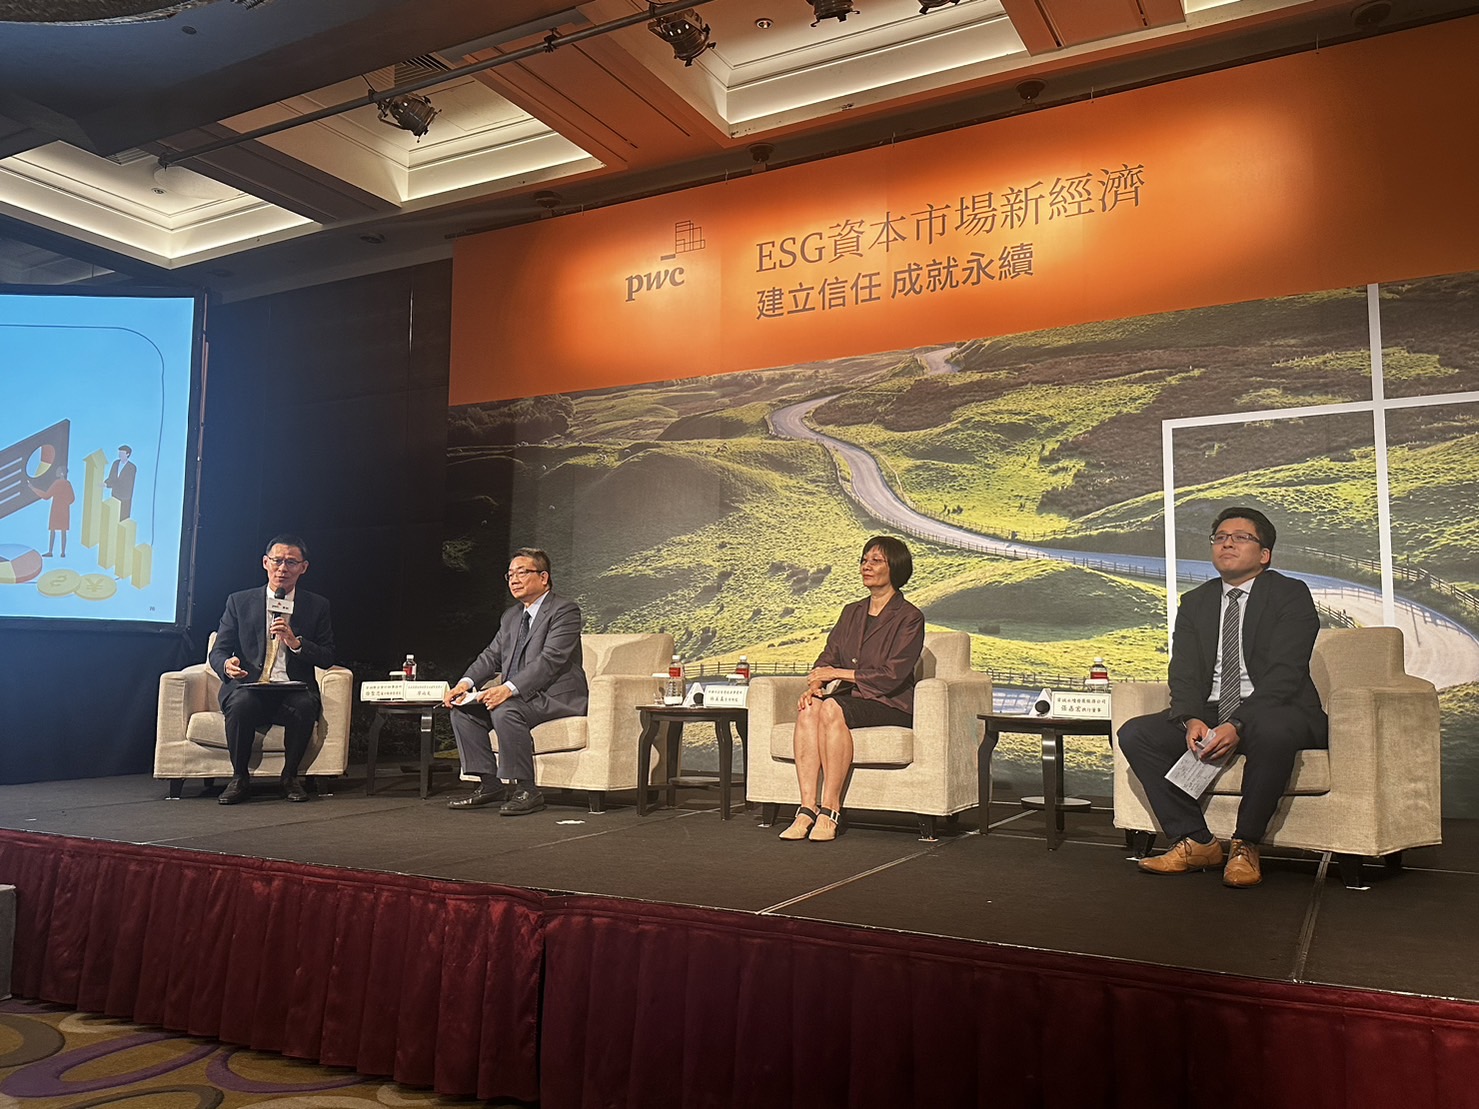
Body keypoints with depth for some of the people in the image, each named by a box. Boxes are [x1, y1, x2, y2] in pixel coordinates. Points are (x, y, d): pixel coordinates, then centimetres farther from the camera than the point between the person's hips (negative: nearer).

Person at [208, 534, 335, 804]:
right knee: (241, 702, -34)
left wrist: (295, 642, -13)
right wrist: (227, 664, -17)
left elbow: (327, 659, 5)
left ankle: (291, 777, -11)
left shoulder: (317, 606, 11)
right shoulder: (239, 602, 11)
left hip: (293, 691, 0)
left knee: (306, 704, -34)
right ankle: (240, 778, -13)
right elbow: (218, 651, 8)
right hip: (248, 688, 0)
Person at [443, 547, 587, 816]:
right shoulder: (511, 616, 19)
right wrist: (466, 683, -7)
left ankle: (525, 790, -22)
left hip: (556, 696, -9)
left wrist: (508, 688, -31)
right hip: (518, 695, 9)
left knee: (505, 711, -32)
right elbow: (492, 655, 14)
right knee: (462, 710, -5)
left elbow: (550, 660, -21)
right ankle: (489, 784, -2)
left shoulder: (564, 610, -10)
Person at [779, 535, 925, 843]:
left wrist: (838, 673, -11)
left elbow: (892, 675, -12)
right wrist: (816, 684, -8)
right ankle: (807, 809, -31)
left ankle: (830, 810, -31)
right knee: (809, 709, -28)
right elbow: (828, 656, 15)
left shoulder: (909, 617, -2)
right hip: (849, 699, 5)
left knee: (831, 708, -34)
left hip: (891, 705, -5)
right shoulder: (852, 613, 19)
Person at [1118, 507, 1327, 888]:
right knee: (1135, 734, -17)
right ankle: (1195, 842, -10)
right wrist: (1192, 720, -18)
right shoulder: (1195, 603, 14)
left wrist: (1238, 725, -28)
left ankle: (1245, 845, -21)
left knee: (1273, 732, -40)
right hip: (1208, 714, 5)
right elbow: (1184, 674, 4)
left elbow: (1284, 673, -14)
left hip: (1274, 711, -5)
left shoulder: (1291, 594, -1)